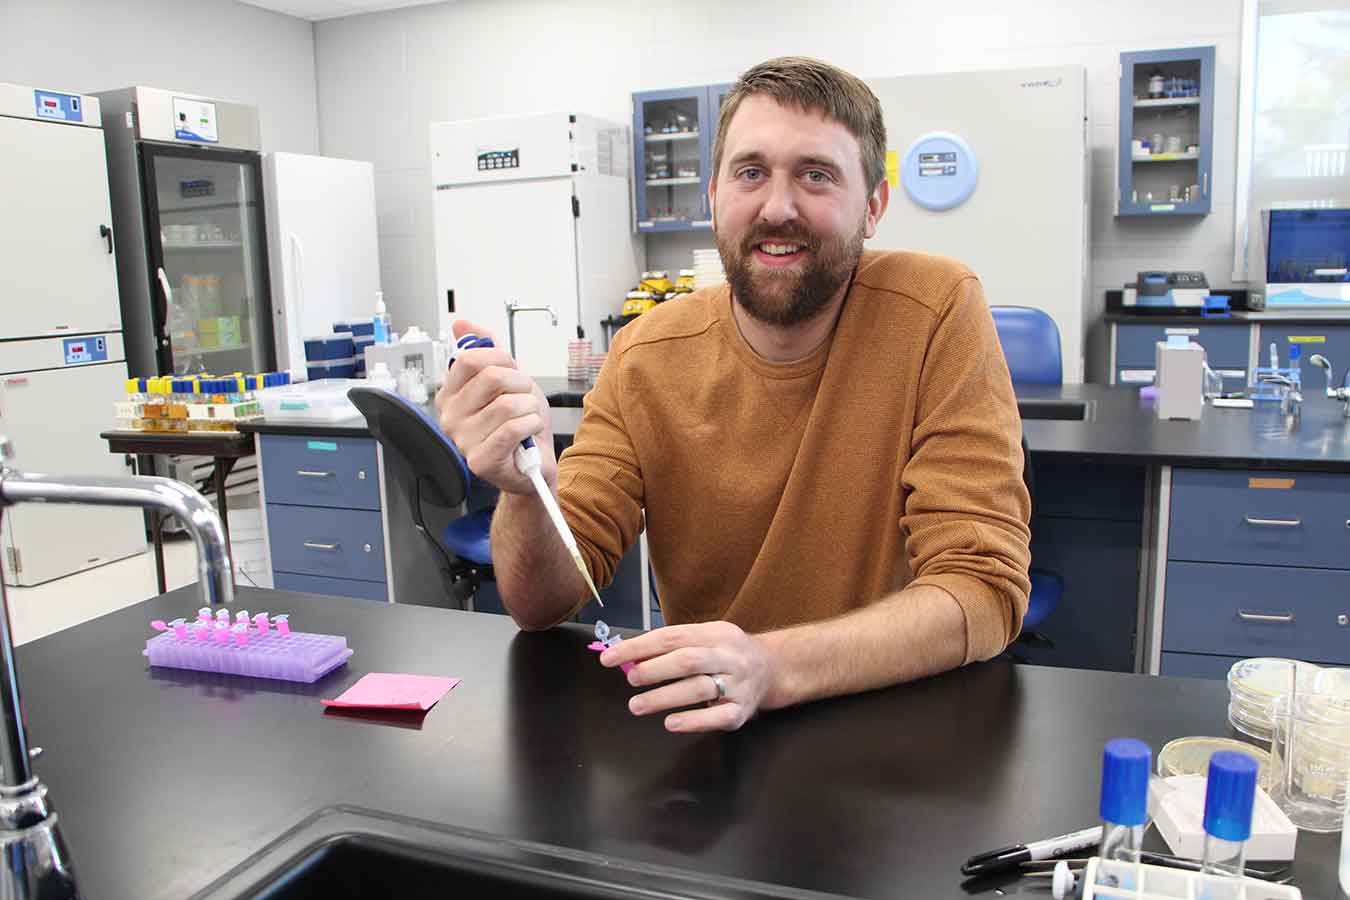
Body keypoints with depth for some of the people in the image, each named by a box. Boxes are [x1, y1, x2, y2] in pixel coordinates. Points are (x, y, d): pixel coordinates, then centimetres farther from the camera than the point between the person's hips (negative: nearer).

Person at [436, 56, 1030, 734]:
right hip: (703, 727, 1)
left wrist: (773, 665, -34)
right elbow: (544, 605, -6)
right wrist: (527, 491, -28)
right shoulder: (646, 355, -6)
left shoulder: (937, 311, -14)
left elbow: (984, 588, -18)